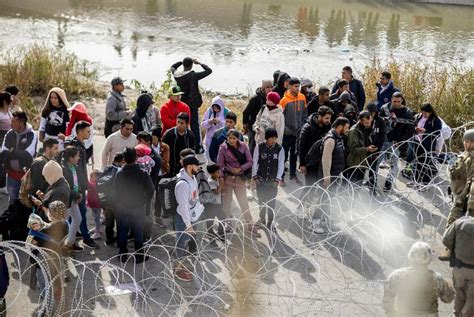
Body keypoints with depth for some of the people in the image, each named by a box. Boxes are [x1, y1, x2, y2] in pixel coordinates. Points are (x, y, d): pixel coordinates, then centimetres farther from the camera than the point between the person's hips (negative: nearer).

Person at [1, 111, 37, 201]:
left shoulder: (31, 135, -13)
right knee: (13, 199, 16)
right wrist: (19, 154, -25)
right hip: (12, 173, 4)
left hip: (27, 173, -4)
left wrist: (12, 152, -18)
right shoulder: (9, 134, 0)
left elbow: (28, 154, -24)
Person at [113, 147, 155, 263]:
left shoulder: (119, 174, -10)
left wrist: (118, 204, 9)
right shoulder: (142, 174, -14)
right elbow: (151, 190, -10)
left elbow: (115, 192, -4)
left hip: (122, 209, 2)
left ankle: (123, 255, 22)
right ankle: (139, 256, 17)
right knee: (138, 233, 10)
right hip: (138, 208, -1)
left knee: (123, 232, 14)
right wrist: (145, 201, 5)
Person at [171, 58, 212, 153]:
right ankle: (197, 147, 4)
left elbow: (172, 67, 21)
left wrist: (182, 62, 14)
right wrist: (200, 63, -2)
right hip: (192, 104, -5)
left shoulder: (176, 75, -3)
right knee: (194, 125, 1)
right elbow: (209, 70, -13)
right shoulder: (193, 75, -17)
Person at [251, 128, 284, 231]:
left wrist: (277, 179, -8)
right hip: (260, 179, 1)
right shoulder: (259, 147, -7)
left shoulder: (280, 148, -6)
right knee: (261, 200, 11)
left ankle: (270, 222, 12)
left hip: (273, 180, -1)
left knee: (271, 201, -1)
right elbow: (255, 162, -2)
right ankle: (262, 219, 30)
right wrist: (254, 176, -5)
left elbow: (281, 165, -3)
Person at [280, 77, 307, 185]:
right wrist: (285, 129, -14)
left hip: (298, 132, 5)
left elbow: (304, 113, 12)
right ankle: (281, 177, 8)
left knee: (294, 154, 15)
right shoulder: (285, 100, -13)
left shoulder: (302, 97, 3)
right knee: (284, 155, 0)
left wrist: (302, 126, 5)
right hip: (287, 132, -5)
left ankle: (293, 175, 26)